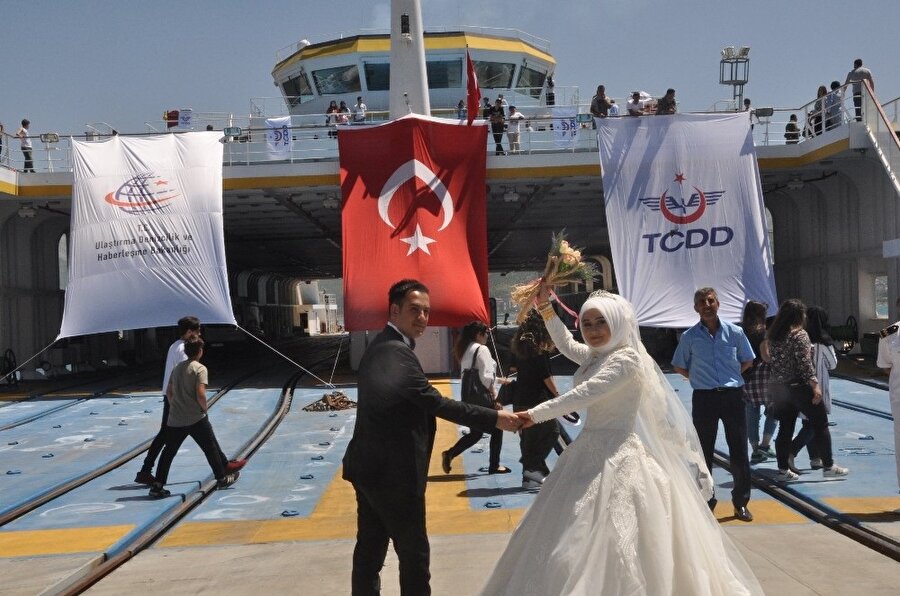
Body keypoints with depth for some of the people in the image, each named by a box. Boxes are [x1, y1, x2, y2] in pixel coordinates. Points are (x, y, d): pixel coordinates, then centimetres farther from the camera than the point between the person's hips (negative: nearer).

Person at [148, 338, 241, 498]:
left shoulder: (177, 368, 11)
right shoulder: (200, 369, -10)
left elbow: (168, 392, 17)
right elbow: (200, 394, -21)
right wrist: (205, 408, -4)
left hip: (174, 420, 6)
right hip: (196, 419, -6)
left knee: (168, 452, 9)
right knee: (211, 448, 10)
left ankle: (157, 486, 5)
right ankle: (222, 478, 22)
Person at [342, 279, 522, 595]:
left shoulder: (379, 347, 11)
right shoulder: (398, 353, -21)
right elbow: (436, 403, -20)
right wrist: (494, 418, -16)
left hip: (370, 466, 10)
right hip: (393, 472, -10)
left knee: (370, 548, 15)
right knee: (414, 554, 2)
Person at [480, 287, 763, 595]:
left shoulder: (625, 359, -15)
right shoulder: (597, 356, 12)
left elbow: (583, 395, -22)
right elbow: (566, 344, 27)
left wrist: (536, 414, -18)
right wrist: (544, 306, 20)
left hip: (617, 456, -10)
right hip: (592, 451, 10)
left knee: (610, 538, -10)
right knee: (580, 536, 12)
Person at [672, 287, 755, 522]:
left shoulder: (735, 332, 2)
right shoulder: (689, 337, 0)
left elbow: (747, 361, 15)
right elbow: (678, 366, 12)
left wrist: (730, 377, 9)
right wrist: (699, 379, 7)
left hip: (733, 396, 0)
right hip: (704, 398, 0)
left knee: (739, 451, 3)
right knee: (704, 453, 5)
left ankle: (741, 502, 15)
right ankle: (705, 501, 16)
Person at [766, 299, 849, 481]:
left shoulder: (772, 336, 7)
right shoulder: (800, 334, -13)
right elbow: (805, 364, -17)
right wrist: (815, 385, -14)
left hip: (780, 388, 7)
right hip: (799, 387, -7)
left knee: (785, 428, 10)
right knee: (820, 424, 6)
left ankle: (783, 470, 10)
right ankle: (828, 466, 10)